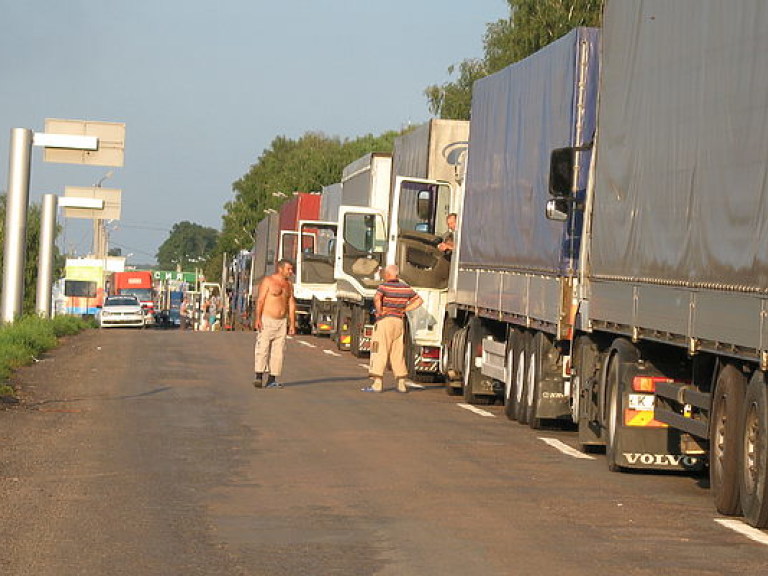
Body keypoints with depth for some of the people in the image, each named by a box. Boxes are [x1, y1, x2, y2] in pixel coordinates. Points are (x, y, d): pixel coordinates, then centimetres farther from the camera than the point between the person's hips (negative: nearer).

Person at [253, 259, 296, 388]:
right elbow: (260, 300, -10)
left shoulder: (289, 285, 13)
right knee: (263, 348, -12)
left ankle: (272, 380, 3)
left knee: (278, 350, 2)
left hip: (282, 322, 6)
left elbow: (291, 305, 14)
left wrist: (292, 323, 9)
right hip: (267, 320, -6)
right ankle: (258, 376, -12)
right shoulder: (268, 281, -5)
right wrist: (257, 319, -19)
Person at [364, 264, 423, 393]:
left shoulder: (384, 286, -10)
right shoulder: (406, 288, 8)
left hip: (384, 321, -6)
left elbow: (377, 298, -28)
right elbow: (418, 300, 14)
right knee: (398, 354, 12)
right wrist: (404, 310, 10)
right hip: (399, 322, 6)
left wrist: (379, 311, -13)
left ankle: (377, 384, -8)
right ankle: (401, 384, 11)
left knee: (379, 352, -3)